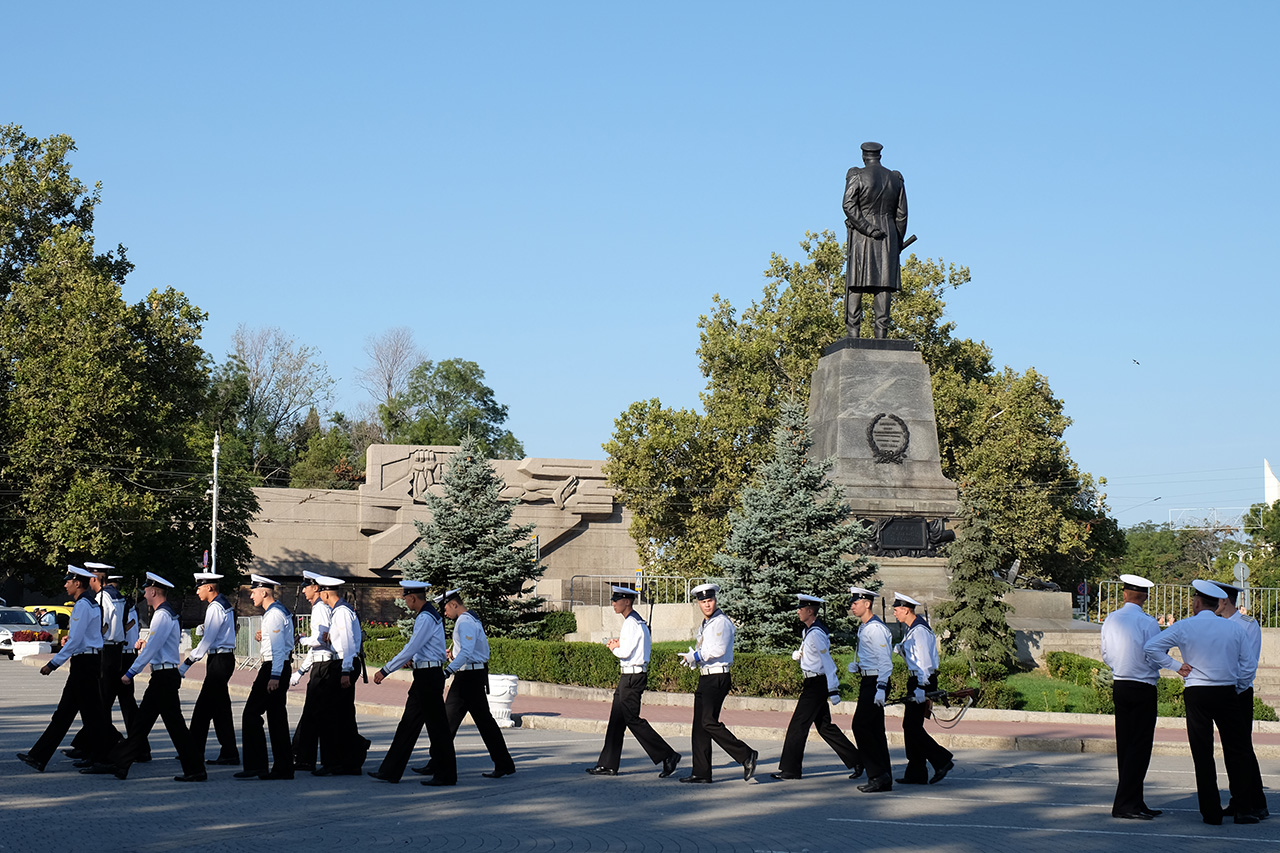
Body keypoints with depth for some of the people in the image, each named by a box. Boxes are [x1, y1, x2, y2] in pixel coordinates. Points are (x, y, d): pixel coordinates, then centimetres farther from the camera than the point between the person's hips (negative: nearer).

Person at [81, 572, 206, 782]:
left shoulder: (162, 615, -16)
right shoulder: (170, 613, 15)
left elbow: (151, 648, -19)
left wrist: (131, 672, -15)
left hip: (164, 676, -10)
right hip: (161, 676, 10)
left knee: (174, 724, -6)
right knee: (142, 720, 10)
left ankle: (195, 770, -2)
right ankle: (117, 764, 14)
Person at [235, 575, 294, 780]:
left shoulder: (274, 615, -15)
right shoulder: (279, 611, 17)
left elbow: (278, 647, -20)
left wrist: (274, 676, -24)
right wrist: (264, 637, 11)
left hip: (274, 667, -10)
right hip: (277, 668, 10)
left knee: (252, 714, -7)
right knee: (277, 717, 9)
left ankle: (255, 765, -8)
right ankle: (283, 768, 9)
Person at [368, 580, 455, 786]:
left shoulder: (426, 619, -18)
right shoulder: (428, 615, 13)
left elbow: (409, 650, -19)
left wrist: (385, 671, -14)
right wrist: (414, 658, 35)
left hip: (429, 677, -10)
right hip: (425, 676, 10)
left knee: (436, 725, -3)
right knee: (409, 723, 11)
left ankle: (446, 775, 5)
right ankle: (390, 771, 15)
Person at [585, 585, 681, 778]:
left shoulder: (632, 623, -16)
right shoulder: (637, 621, 16)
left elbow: (626, 652, -20)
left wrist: (614, 648, 0)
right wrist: (618, 645, 4)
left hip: (633, 676, -10)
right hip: (629, 676, 10)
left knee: (632, 719, -9)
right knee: (616, 719, 11)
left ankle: (667, 756, -6)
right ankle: (608, 764, 15)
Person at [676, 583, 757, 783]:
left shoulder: (721, 622, -11)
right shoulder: (705, 624, 18)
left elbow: (718, 649, -22)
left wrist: (696, 656, -12)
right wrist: (693, 658, 6)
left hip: (718, 678, -10)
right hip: (705, 677, 10)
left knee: (709, 722, -16)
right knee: (699, 725, 8)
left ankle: (746, 755, -9)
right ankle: (701, 772, 12)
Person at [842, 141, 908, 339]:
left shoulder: (856, 176, -2)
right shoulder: (896, 179, 10)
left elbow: (849, 205, -14)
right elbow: (901, 214, 9)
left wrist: (867, 228, -13)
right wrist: (897, 243, 15)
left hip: (861, 236, -3)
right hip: (888, 236, 3)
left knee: (855, 285, -2)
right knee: (883, 285, 1)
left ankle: (853, 333, -9)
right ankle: (881, 333, -5)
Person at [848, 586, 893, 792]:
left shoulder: (875, 628, -16)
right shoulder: (864, 627, 15)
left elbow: (885, 660, -21)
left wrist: (881, 688, -25)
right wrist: (858, 667, 10)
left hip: (875, 683, -10)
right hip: (868, 681, 10)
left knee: (861, 726, -12)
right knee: (875, 730, 10)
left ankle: (878, 774, -9)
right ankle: (883, 779, 14)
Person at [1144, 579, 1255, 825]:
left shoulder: (1184, 627, -3)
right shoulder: (1234, 628, 4)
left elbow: (1151, 647, -5)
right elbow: (1245, 665, 8)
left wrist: (1176, 666, 1)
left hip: (1197, 695, -2)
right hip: (1227, 693, 2)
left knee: (1203, 754, 3)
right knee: (1236, 751, 9)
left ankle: (1211, 812, 4)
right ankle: (1242, 808, 6)